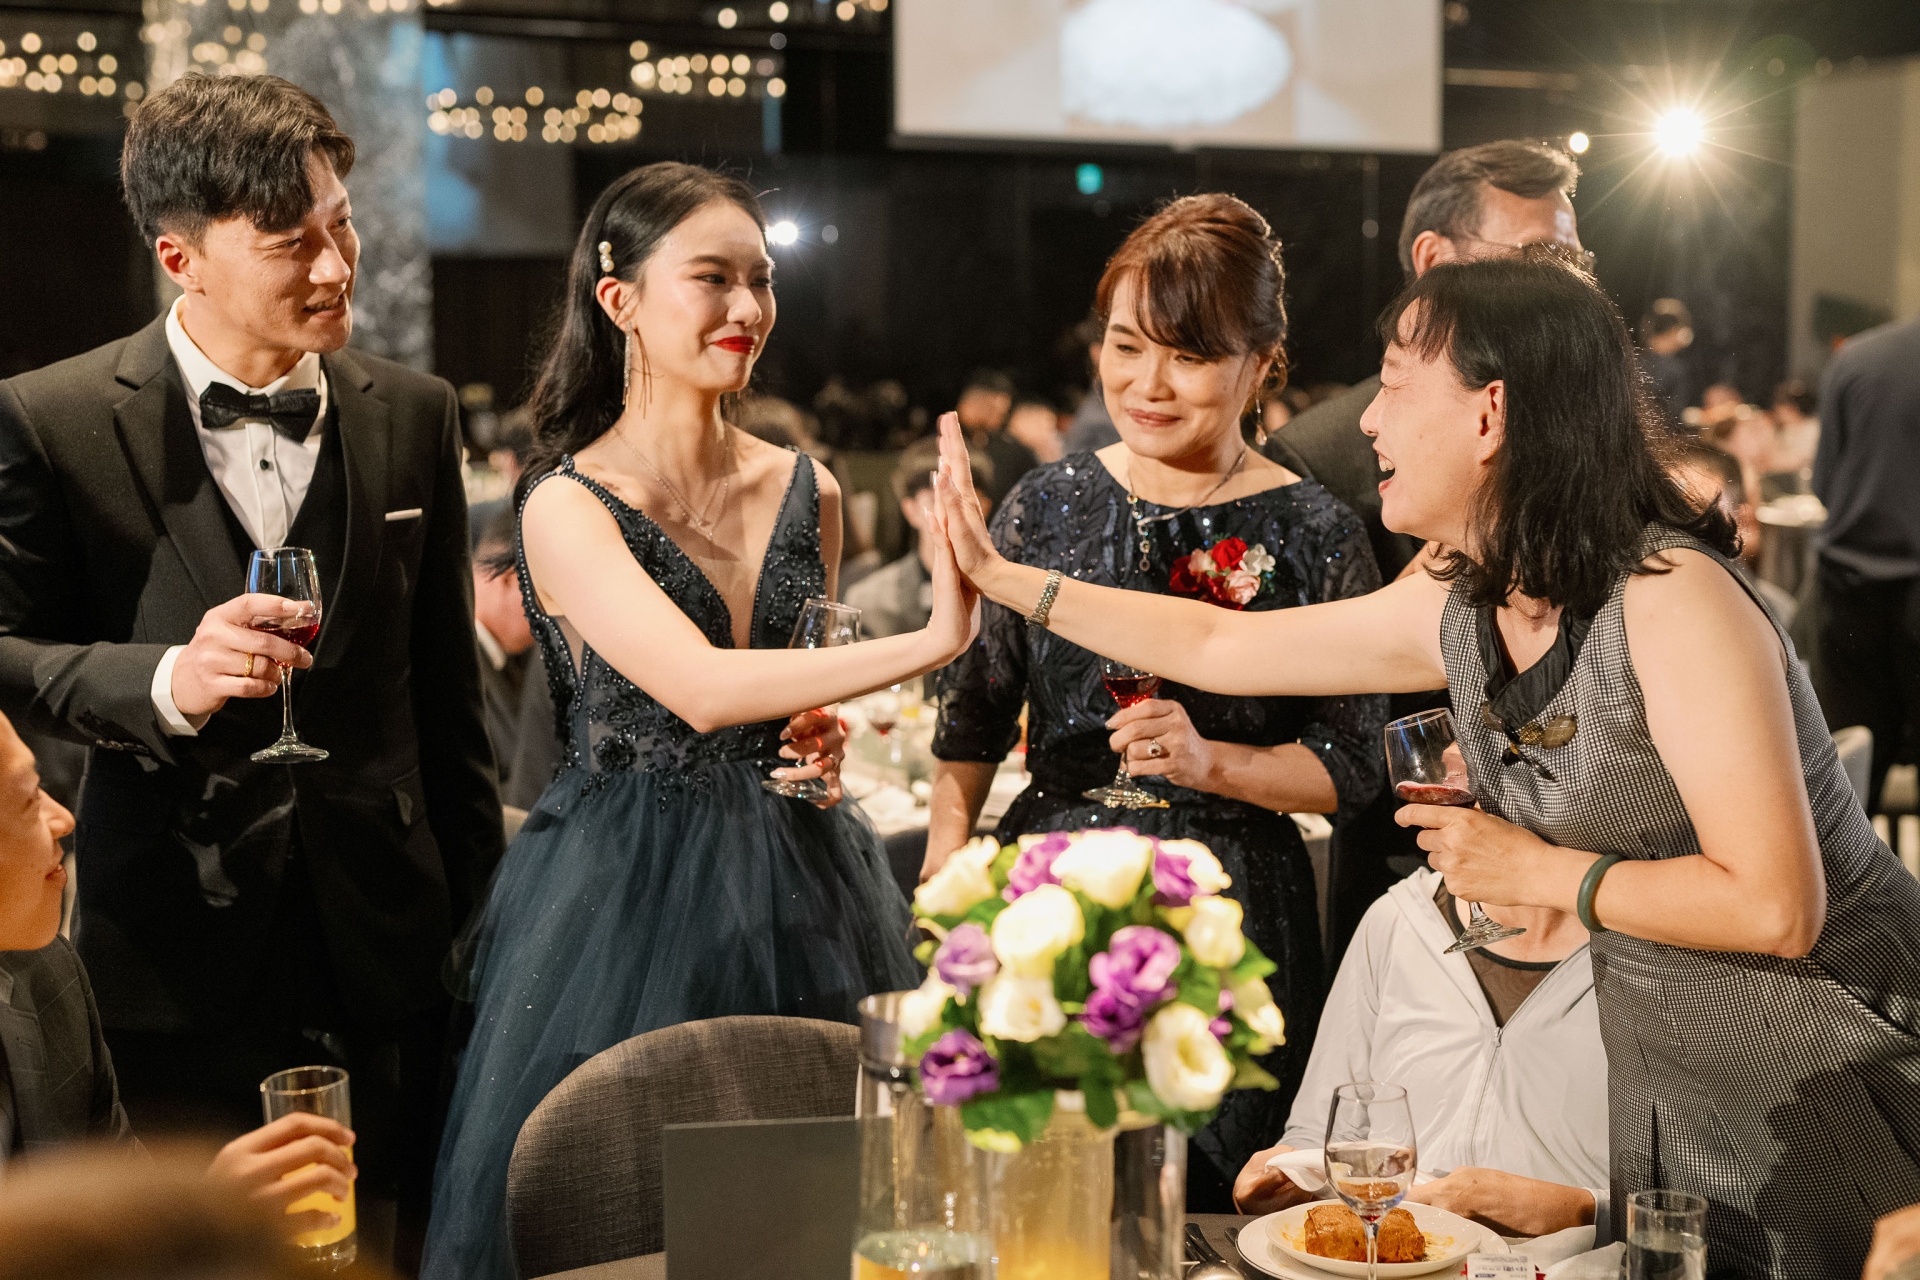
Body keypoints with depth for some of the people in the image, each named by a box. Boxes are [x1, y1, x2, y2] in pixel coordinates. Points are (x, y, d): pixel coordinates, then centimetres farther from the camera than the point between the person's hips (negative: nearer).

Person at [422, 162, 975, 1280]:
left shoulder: (807, 491, 5)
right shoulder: (567, 505, -11)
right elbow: (698, 688, -26)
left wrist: (823, 742, -2)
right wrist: (930, 644, -31)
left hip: (797, 885, 5)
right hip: (628, 889, -4)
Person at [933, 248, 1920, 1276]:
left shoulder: (1669, 597, -25)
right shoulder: (1457, 611, -2)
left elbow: (1775, 905, -30)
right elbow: (1219, 645, 10)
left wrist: (1532, 870, -19)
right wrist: (1000, 575, 15)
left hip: (1827, 1063, -6)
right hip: (1660, 1056, 7)